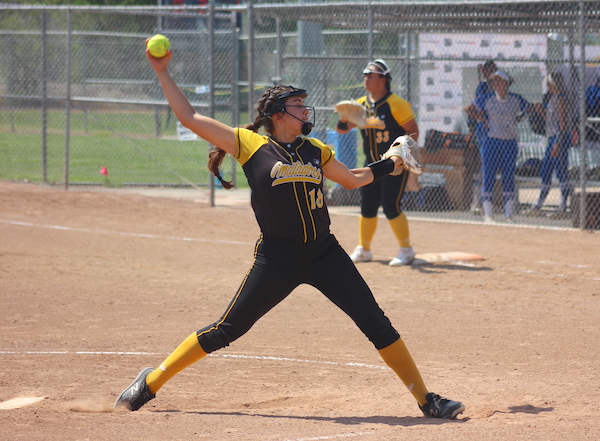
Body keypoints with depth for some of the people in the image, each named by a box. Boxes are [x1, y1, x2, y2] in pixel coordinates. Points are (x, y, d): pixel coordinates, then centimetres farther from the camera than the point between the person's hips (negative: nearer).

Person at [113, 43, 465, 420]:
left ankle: (425, 399, 10)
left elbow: (351, 178, 31)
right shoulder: (249, 144, -1)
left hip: (325, 254, 4)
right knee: (225, 331, -2)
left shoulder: (315, 150, 11)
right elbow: (189, 117, 1)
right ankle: (150, 384, 12)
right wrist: (163, 72, -1)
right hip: (277, 258, -4)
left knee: (377, 325, 1)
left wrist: (390, 165, 26)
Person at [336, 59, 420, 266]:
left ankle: (406, 250, 0)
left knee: (391, 206, -13)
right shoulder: (361, 104, 6)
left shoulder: (396, 104, -13)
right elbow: (342, 129, 6)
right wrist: (344, 118, -16)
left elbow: (413, 131, -12)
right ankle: (363, 249, 22)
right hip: (372, 163, 6)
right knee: (367, 207, 8)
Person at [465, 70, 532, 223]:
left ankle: (508, 214, 9)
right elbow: (469, 109, 7)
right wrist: (484, 120, 1)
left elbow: (527, 107, 21)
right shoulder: (487, 100, -4)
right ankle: (488, 214, 1)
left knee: (509, 177, 2)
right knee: (488, 177, -3)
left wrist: (516, 119, 10)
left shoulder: (516, 100, 1)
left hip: (510, 143, 1)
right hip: (492, 141, -1)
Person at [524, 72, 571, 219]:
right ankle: (538, 207, 17)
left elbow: (563, 124, -18)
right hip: (552, 138, 11)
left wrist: (558, 143, -23)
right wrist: (541, 111, 9)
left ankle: (562, 208, -6)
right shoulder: (552, 98, 17)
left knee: (561, 173, -7)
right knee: (545, 173, 12)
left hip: (560, 138, -10)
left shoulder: (561, 99, -13)